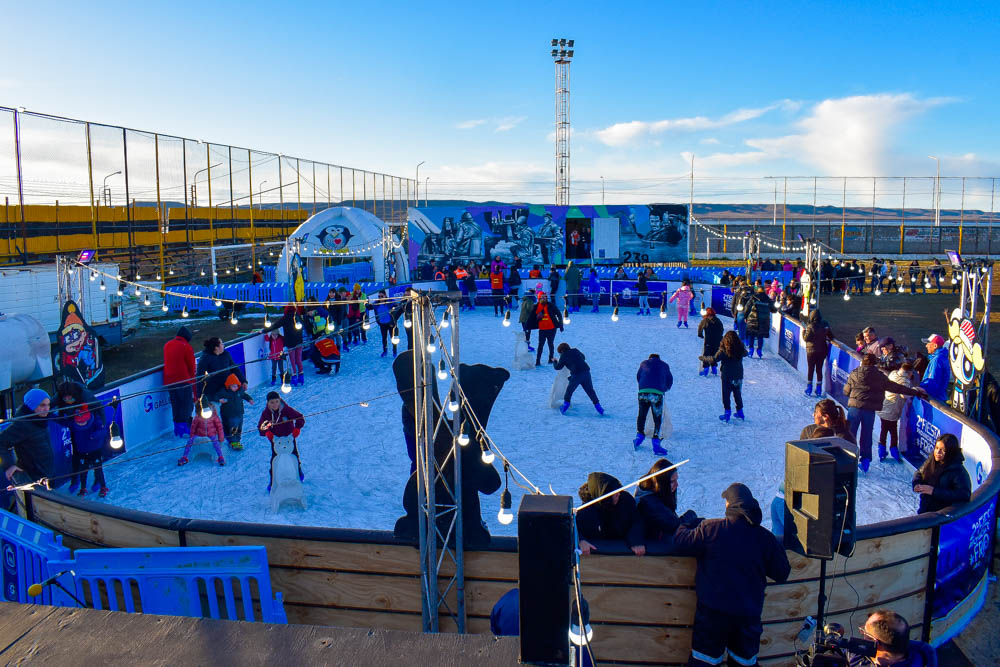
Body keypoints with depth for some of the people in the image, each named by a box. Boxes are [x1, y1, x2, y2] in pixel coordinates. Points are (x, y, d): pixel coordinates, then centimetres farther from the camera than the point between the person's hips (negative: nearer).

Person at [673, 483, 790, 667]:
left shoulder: (710, 528, -12)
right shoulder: (766, 537, -4)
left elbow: (680, 542, -1)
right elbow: (782, 574, 6)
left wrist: (684, 525, 20)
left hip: (713, 611, -3)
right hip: (750, 614, 3)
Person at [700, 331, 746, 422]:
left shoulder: (723, 350, -19)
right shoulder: (741, 349, -4)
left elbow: (714, 359, -24)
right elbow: (745, 353, 18)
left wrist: (703, 358, -11)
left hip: (727, 377, -5)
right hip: (739, 376, 5)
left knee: (726, 395, 7)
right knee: (737, 394, 19)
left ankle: (727, 413, 7)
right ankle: (740, 411, 26)